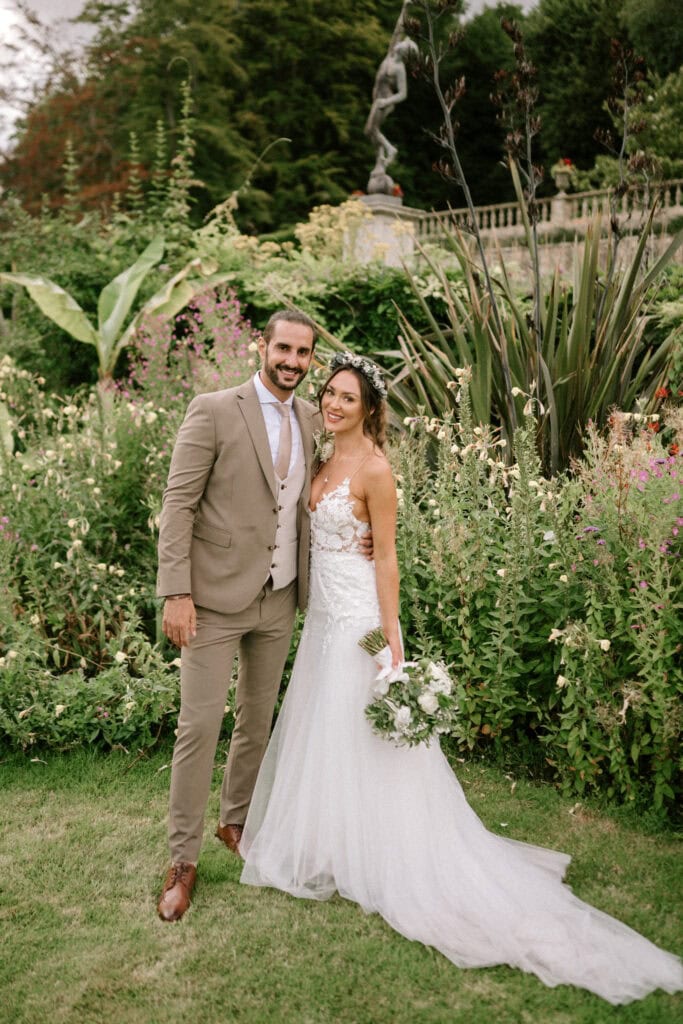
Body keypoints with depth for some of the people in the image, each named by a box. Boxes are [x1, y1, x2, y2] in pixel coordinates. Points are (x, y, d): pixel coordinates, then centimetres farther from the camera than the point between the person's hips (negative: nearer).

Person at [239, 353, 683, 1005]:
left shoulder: (373, 468, -15)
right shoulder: (328, 462, 9)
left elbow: (386, 557, -16)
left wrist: (390, 639, -20)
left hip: (357, 619, -9)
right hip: (323, 616, 9)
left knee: (360, 742, 2)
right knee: (320, 734, 19)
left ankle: (373, 859, 19)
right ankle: (328, 844, 36)